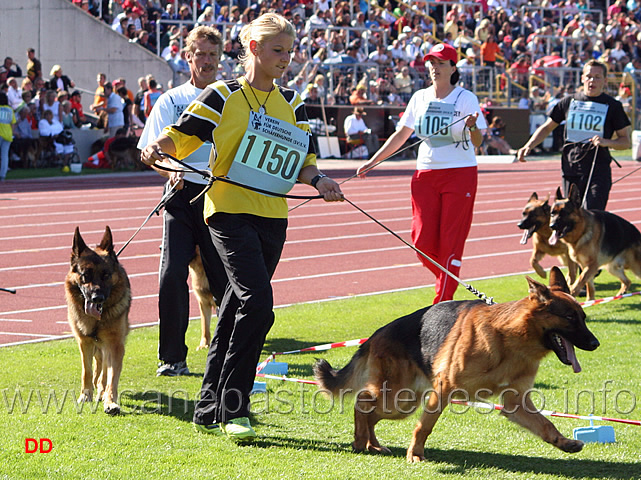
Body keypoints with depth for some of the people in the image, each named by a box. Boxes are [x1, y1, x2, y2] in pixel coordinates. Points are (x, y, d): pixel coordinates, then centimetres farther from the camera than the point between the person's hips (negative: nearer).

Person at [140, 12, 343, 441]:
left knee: (237, 311, 10)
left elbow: (303, 159, 18)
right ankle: (232, 409, -13)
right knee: (257, 303, -20)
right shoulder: (223, 96, 0)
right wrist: (159, 146, -21)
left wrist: (318, 180, -3)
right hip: (230, 211, -6)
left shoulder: (292, 104, 16)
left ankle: (209, 411, 18)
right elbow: (182, 135, 0)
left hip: (273, 217, 6)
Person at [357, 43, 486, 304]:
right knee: (423, 240, -3)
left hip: (460, 174, -4)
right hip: (425, 174, 4)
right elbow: (401, 135, 17)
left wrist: (472, 128, -31)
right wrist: (372, 162, 13)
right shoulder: (420, 98, 9)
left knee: (450, 242, -6)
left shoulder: (466, 98, -4)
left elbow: (478, 142, -9)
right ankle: (449, 280, 23)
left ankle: (442, 305, -2)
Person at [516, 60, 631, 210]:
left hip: (599, 169, -3)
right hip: (571, 169, 3)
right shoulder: (569, 101, 11)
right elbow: (547, 127, 20)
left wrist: (606, 142, -15)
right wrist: (528, 146, 5)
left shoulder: (613, 106, 4)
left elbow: (626, 141, 6)